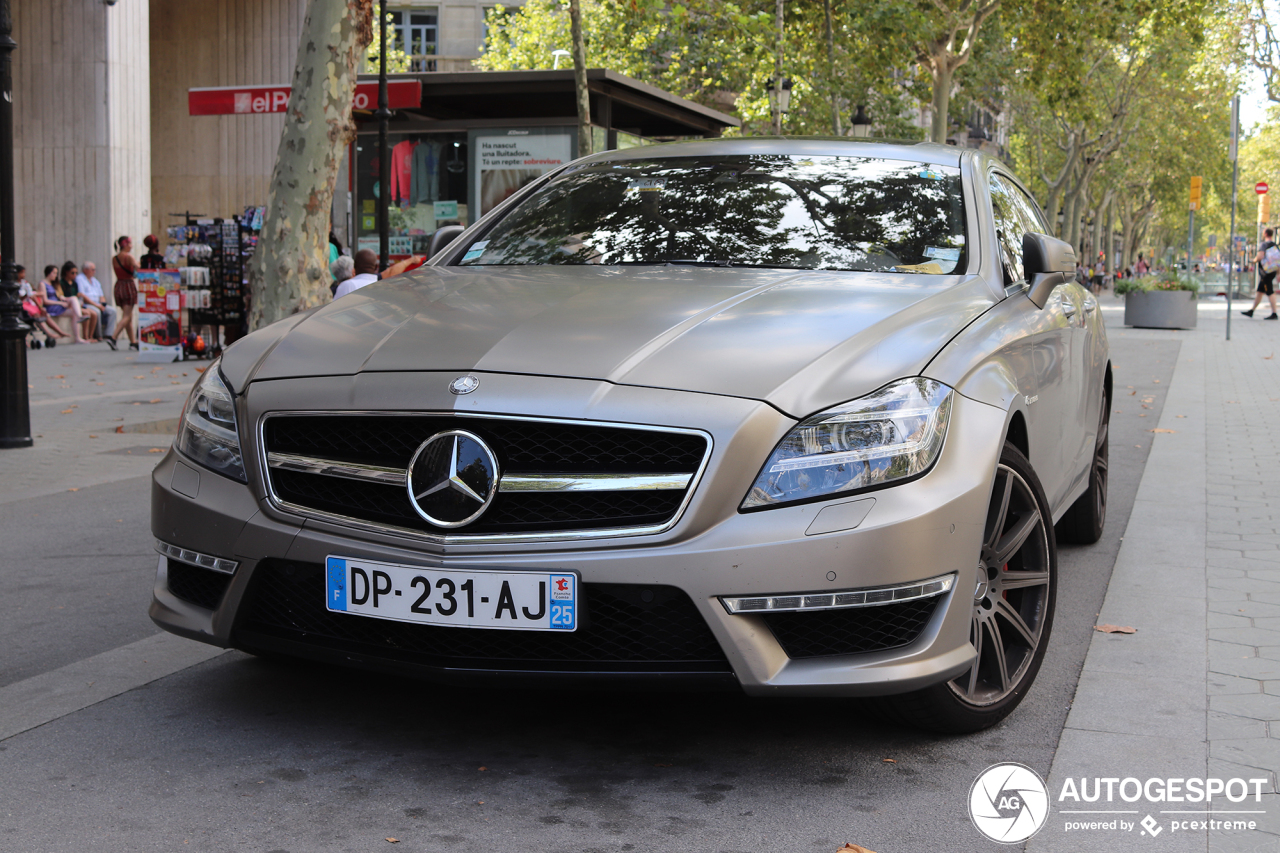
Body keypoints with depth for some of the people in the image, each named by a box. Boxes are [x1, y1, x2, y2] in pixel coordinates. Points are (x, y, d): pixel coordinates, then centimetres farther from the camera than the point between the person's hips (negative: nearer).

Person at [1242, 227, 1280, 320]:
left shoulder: (1264, 244, -13)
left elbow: (1260, 256, -28)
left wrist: (1255, 261, -6)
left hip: (1265, 272, -9)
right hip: (1272, 272, 9)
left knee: (1270, 292, -8)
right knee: (1259, 292, 15)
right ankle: (1251, 311, 23)